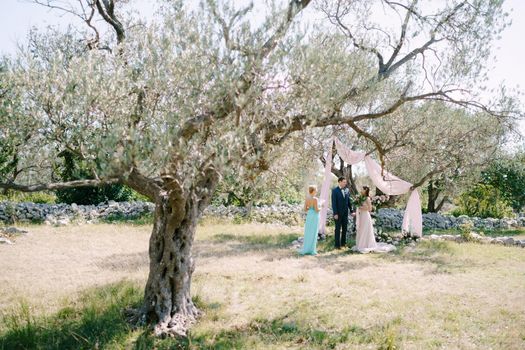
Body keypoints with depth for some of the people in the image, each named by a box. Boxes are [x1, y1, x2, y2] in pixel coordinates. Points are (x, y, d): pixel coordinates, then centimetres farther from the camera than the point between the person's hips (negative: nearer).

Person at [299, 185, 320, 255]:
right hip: (314, 216, -7)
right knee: (313, 233, 2)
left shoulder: (307, 198, 3)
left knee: (308, 233, 14)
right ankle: (311, 250, 8)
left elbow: (305, 208, 7)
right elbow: (317, 210, -18)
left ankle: (305, 249, 19)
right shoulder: (315, 199, -18)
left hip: (309, 216, 7)